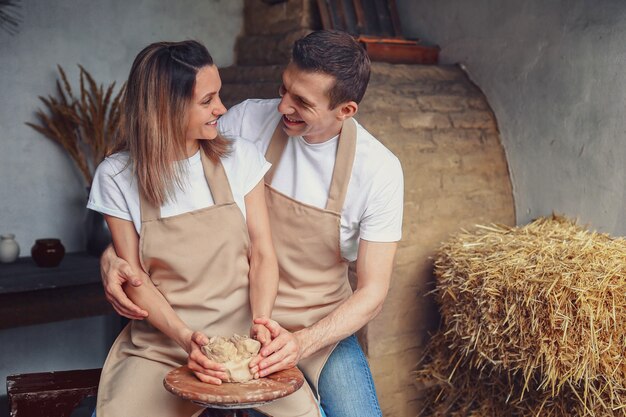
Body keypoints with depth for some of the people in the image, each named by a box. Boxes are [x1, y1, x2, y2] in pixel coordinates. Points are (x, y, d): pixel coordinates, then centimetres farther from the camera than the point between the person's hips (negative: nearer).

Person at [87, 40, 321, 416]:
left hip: (242, 338, 1)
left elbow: (262, 255, 0)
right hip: (160, 346, 0)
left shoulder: (240, 157, 0)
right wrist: (186, 338, -16)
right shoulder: (117, 176, -3)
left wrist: (261, 322, -18)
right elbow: (136, 278, -2)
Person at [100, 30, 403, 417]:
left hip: (322, 324, 0)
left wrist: (302, 342, -29)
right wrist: (113, 252, -19)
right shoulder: (248, 120, -12)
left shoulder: (380, 170, -15)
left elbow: (372, 291, -12)